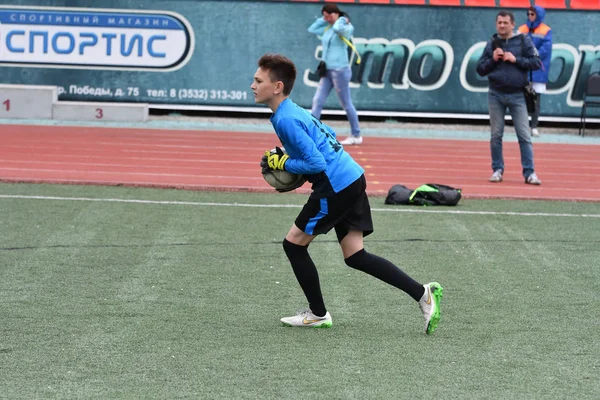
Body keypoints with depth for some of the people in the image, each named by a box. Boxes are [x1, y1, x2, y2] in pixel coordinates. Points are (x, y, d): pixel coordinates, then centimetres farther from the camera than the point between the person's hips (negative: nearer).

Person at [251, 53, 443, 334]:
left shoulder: (286, 120, -16)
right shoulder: (294, 111, 15)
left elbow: (316, 163, -19)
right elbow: (328, 136, 28)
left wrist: (282, 164, -7)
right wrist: (292, 158, 19)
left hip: (336, 187, -10)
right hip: (352, 178, 10)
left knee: (294, 244, 3)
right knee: (355, 257, 9)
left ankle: (318, 314, 13)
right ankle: (423, 293, 4)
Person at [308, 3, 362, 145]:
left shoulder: (346, 28, -10)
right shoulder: (327, 29, 12)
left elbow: (337, 28, -31)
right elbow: (312, 29, 18)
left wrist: (342, 20, -12)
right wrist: (323, 20, 10)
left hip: (340, 70, -8)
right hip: (327, 71, 8)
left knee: (346, 104, 0)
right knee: (317, 101, -2)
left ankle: (356, 136, 11)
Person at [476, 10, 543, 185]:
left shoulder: (523, 41, 1)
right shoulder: (492, 43, 7)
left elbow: (537, 63, -5)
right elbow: (480, 69, 8)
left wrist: (516, 59, -13)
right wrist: (493, 59, -8)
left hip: (517, 95, -2)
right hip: (496, 95, 2)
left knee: (524, 136, -5)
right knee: (496, 135, 6)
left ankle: (529, 173, -4)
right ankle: (497, 170, 15)